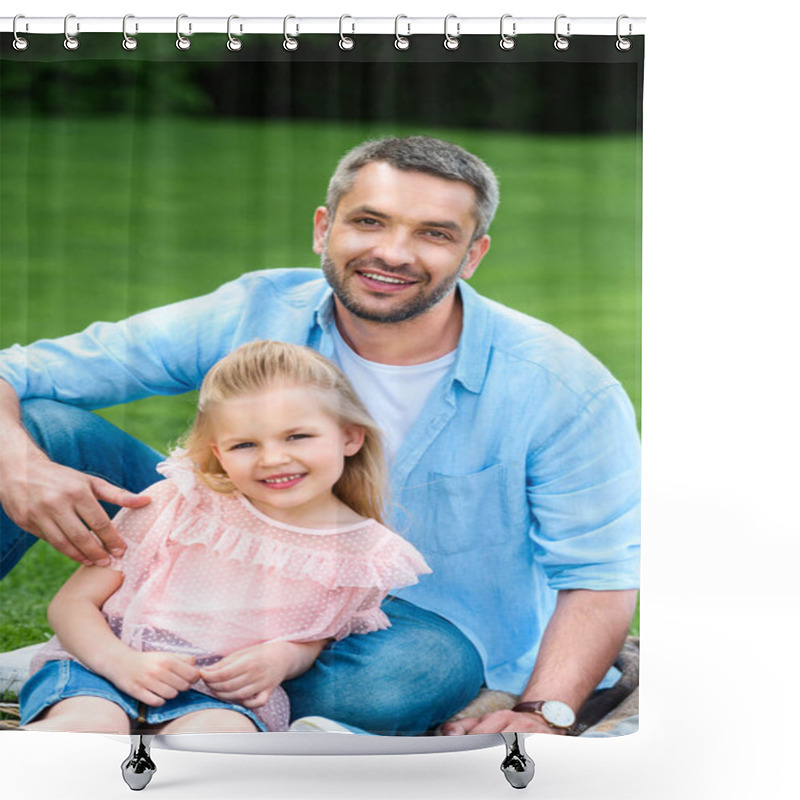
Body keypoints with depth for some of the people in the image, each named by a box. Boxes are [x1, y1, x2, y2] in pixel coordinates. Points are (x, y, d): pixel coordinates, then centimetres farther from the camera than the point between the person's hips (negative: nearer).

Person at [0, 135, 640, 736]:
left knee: (424, 666, -42)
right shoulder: (254, 315, -13)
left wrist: (543, 715, -31)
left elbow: (601, 572, -13)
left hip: (427, 621, -2)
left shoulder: (565, 387, -18)